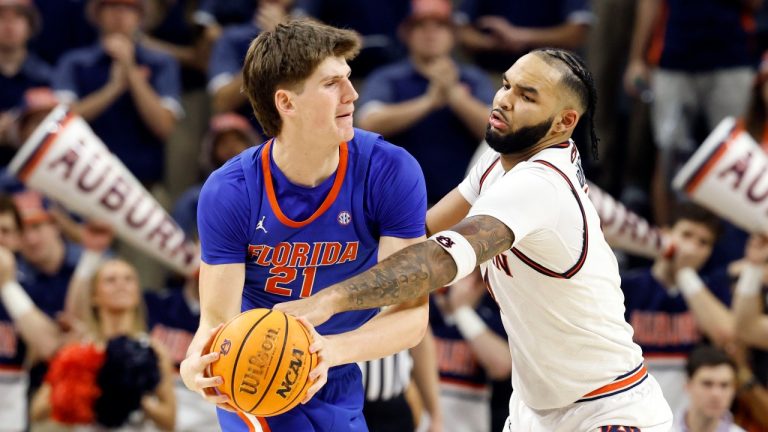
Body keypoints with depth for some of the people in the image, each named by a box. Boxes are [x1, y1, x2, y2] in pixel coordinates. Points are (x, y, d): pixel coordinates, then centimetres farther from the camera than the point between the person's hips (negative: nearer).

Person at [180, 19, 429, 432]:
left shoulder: (390, 173, -21)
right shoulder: (228, 193, -21)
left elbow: (411, 313, -23)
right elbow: (218, 320, -19)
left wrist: (331, 350, -42)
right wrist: (196, 366, -43)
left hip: (338, 387, 3)